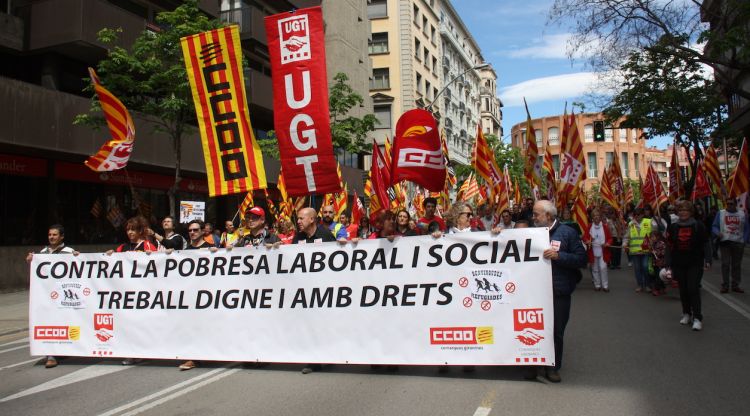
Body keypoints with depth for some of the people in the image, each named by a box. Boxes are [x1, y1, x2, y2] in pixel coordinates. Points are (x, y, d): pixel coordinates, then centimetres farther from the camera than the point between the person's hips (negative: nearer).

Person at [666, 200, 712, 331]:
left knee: (693, 289, -8)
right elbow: (669, 246, 6)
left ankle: (697, 318, -3)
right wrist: (669, 264, 3)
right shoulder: (673, 227, 4)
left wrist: (707, 260, -8)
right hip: (679, 264, 3)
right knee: (683, 290, 10)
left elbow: (706, 243, 0)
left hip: (695, 263, -3)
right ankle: (687, 314, 25)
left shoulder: (698, 226, -3)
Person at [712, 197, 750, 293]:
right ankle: (725, 285, 1)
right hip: (725, 242, -2)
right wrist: (717, 233, -19)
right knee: (725, 264, -5)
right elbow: (714, 226, 2)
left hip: (738, 243, 2)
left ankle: (735, 285, 15)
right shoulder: (720, 213, 4)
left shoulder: (742, 214, 9)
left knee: (737, 265, 7)